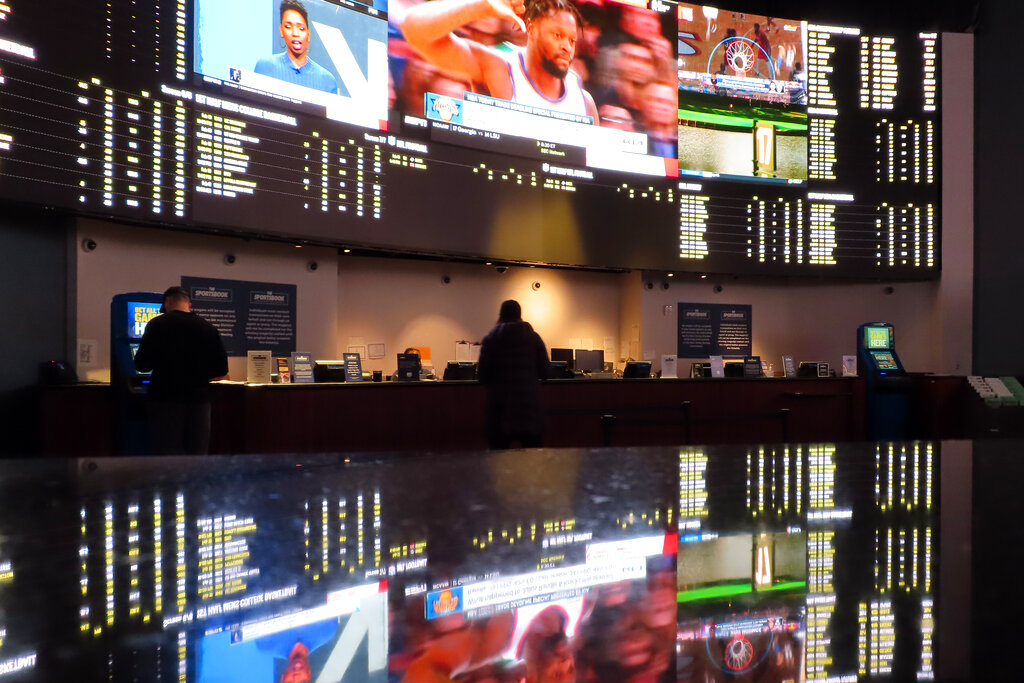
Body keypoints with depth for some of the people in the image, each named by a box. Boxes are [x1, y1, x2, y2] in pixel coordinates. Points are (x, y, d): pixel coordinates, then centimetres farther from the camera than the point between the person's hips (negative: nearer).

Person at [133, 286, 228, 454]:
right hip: (198, 399, 3)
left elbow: (141, 365, -4)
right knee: (198, 455, 8)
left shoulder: (157, 325, -2)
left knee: (168, 453, 0)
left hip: (166, 399, -3)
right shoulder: (209, 329, 6)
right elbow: (221, 371, 7)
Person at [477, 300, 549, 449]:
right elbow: (544, 371, 5)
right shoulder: (534, 338, 4)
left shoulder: (490, 339, 0)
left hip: (500, 404, -1)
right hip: (530, 403, 1)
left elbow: (482, 376, -2)